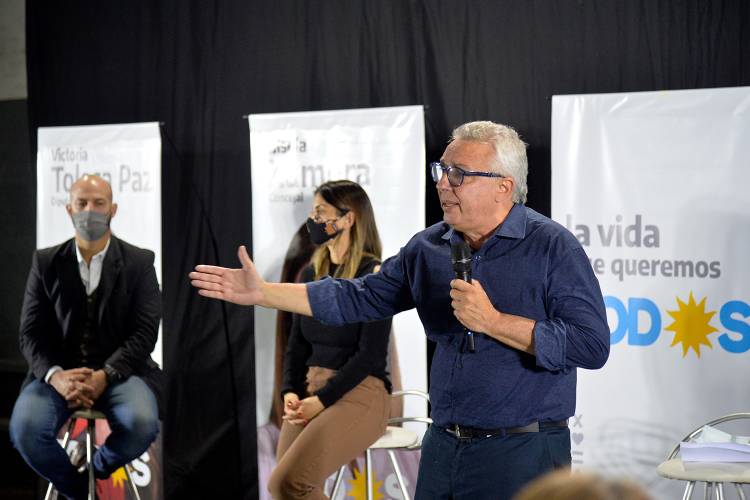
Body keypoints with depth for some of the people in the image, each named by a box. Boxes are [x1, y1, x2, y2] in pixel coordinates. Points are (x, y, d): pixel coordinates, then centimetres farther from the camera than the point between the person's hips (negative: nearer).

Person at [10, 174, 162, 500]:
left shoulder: (139, 262, 2)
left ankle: (97, 471, 4)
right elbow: (31, 333, 1)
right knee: (24, 429, -29)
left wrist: (104, 376, -21)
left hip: (119, 371, -1)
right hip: (59, 372, 1)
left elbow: (144, 332, -5)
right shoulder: (45, 262, 6)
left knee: (142, 424, -32)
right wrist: (55, 375, -20)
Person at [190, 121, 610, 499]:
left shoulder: (553, 247, -10)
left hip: (522, 453, -6)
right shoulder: (429, 247, 8)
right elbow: (360, 298, 15)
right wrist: (262, 292, 10)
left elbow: (593, 345, -17)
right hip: (442, 448, 6)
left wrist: (493, 321, -20)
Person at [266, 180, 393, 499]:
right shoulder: (311, 274, 14)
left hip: (359, 392, -7)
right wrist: (290, 392, -5)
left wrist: (322, 400, -18)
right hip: (309, 390, 7)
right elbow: (297, 344, 13)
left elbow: (370, 354, -13)